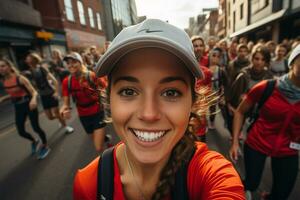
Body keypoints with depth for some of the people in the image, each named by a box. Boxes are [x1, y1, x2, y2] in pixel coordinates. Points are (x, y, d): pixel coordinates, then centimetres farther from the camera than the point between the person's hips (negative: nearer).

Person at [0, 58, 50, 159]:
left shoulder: (20, 78, -17)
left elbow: (34, 92, -21)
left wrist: (33, 100, -39)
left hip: (29, 105, -6)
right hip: (18, 108, 6)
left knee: (36, 128, 0)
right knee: (21, 131, 8)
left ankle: (45, 146, 25)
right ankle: (34, 141, 40)